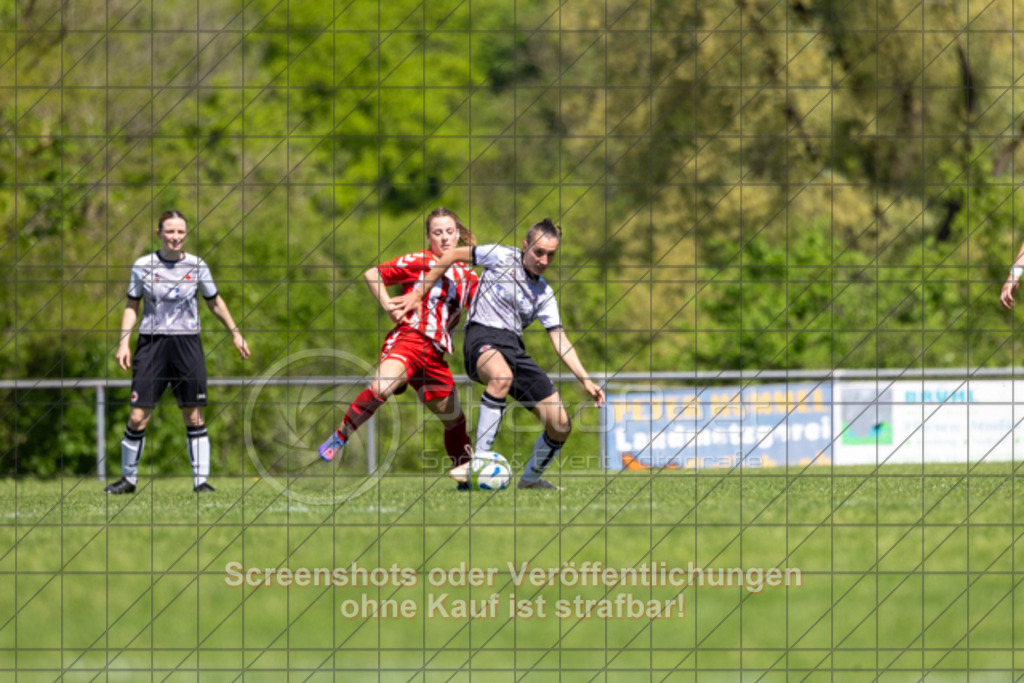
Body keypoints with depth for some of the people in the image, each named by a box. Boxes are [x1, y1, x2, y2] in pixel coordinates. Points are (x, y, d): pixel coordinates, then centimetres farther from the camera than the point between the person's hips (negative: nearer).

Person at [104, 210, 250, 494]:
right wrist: (124, 342, -2)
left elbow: (215, 302, 16)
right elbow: (132, 306, 8)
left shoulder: (196, 266, 2)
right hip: (152, 342, -1)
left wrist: (235, 333, 16)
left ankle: (201, 480, 4)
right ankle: (128, 478, 9)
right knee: (137, 417, -5)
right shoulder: (143, 266, 1)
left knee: (194, 417, -2)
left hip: (187, 343, 1)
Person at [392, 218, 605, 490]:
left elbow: (559, 340, 13)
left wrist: (586, 381, 2)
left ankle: (531, 479, 23)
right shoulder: (502, 257, 3)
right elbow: (453, 255, 10)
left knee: (561, 426, -5)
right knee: (502, 376, -44)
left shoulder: (544, 294, 15)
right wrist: (418, 294, 7)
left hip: (515, 348, 6)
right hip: (483, 335, -6)